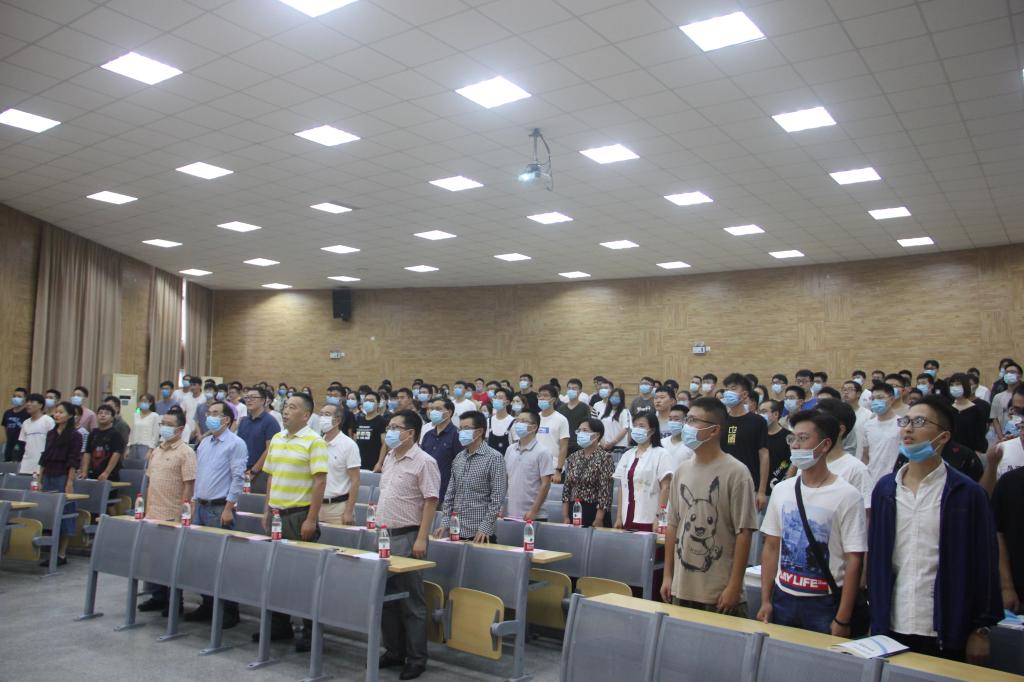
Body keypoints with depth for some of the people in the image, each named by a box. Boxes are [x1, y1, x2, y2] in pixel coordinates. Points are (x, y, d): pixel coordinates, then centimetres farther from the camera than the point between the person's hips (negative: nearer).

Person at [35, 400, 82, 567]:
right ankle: (51, 552, 14)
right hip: (48, 477, 6)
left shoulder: (75, 435, -5)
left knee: (63, 515, -2)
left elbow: (73, 462, -9)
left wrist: (70, 483, -14)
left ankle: (62, 554, 3)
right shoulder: (51, 434, 13)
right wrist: (40, 480, 12)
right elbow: (44, 458, 15)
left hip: (63, 478, -6)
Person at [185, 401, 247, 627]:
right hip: (201, 507, 7)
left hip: (220, 509, -7)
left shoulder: (235, 444, -9)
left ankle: (229, 611, 5)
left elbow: (238, 478, -14)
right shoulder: (204, 443, 14)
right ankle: (207, 605, 23)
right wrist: (194, 502, 14)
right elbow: (198, 475, 19)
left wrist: (229, 508, -17)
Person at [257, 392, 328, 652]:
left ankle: (311, 632, 11)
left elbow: (320, 481, -15)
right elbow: (270, 476, 17)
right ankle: (279, 625, 28)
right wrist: (267, 510, 13)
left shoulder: (314, 442, -11)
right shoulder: (276, 439, 11)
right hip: (277, 514, 7)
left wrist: (311, 519, -18)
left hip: (300, 515, -7)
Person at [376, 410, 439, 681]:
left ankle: (417, 659, 11)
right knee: (386, 597, 14)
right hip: (385, 535, 8)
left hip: (407, 537, -8)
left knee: (410, 600, 0)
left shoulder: (423, 462, -12)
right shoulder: (389, 458, 12)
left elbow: (431, 501, -16)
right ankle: (394, 651, 27)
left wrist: (421, 539, -20)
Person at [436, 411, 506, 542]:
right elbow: (450, 493, 14)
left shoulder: (494, 458, -8)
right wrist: (445, 522, 6)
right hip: (457, 531, 6)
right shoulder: (459, 458, 10)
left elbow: (497, 498, -12)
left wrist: (485, 527, -16)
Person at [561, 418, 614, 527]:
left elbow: (605, 492, -13)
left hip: (594, 512, -5)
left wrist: (598, 520, -16)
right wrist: (566, 517, 3)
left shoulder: (604, 457, -9)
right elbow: (566, 488, 9)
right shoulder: (573, 457, 8)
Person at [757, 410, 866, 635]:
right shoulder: (781, 490, 4)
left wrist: (842, 620, -12)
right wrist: (765, 601, 4)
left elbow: (854, 560, -11)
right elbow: (771, 547, 8)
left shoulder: (847, 496, -10)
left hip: (825, 603, -4)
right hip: (783, 598, 4)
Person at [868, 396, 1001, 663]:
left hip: (945, 631, -3)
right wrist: (874, 617, 7)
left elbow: (984, 564, -3)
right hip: (891, 627, 3)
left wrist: (981, 629, -3)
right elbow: (875, 556, 8)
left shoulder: (968, 493, -5)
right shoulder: (885, 488, 4)